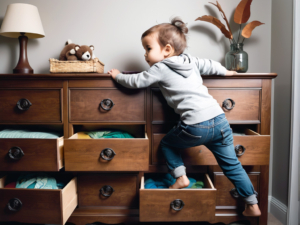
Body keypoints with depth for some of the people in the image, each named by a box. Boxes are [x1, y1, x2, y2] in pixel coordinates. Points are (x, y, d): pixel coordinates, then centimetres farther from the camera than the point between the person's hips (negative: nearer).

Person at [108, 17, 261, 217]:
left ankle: (181, 177, 17)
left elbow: (136, 81, 6)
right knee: (232, 165, 17)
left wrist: (118, 75, 24)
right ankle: (253, 206, 25)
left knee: (167, 143, 20)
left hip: (196, 127, -7)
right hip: (220, 120, 7)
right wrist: (225, 71, 53)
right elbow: (210, 65, 33)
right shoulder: (191, 60, 19)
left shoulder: (161, 68, 2)